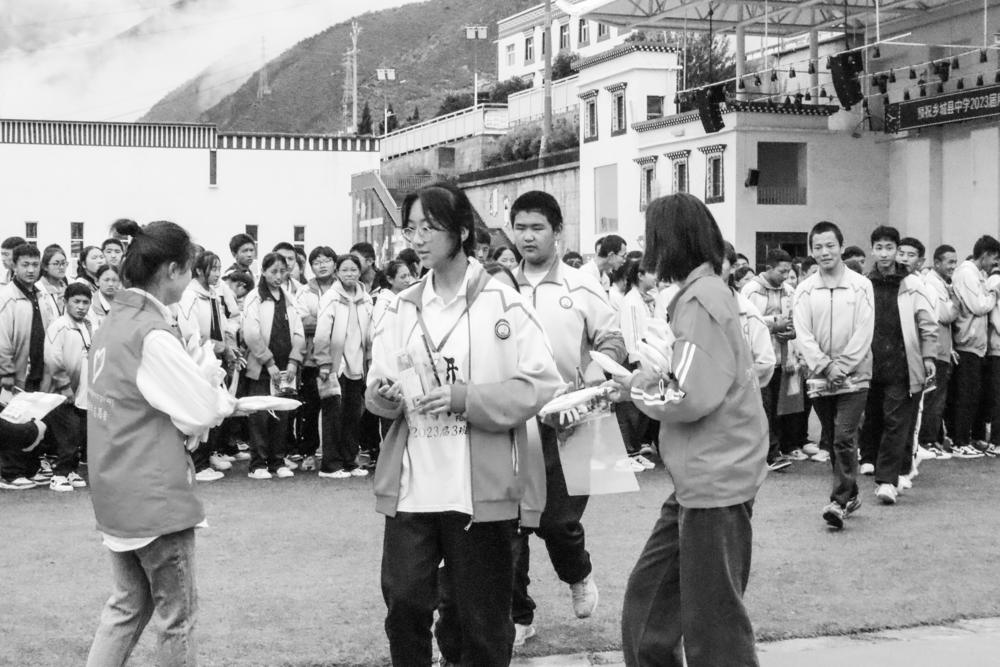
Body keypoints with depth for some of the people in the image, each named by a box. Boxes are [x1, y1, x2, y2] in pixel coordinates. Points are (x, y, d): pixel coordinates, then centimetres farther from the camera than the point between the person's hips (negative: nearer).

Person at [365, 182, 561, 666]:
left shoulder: (502, 303, -5)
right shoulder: (402, 308, 9)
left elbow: (539, 384, -9)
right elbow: (379, 386, 12)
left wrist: (466, 397, -18)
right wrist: (383, 395, -11)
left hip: (480, 485, -3)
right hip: (411, 483, 3)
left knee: (480, 613, 7)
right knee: (403, 600, 0)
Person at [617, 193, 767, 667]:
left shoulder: (701, 300, -17)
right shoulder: (701, 292, 13)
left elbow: (689, 398, -22)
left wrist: (637, 387, -7)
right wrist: (645, 379, 2)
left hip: (715, 481, -10)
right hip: (699, 480, 10)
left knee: (712, 626, 0)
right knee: (647, 601, 16)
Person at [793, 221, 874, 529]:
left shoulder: (861, 285, -2)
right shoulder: (804, 290, 4)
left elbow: (864, 332, -6)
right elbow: (803, 334, -2)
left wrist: (842, 367, -14)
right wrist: (825, 367, -14)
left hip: (854, 376, -3)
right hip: (820, 377, 3)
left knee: (844, 439, -13)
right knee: (831, 441, 11)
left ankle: (840, 502, -11)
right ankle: (851, 495, 25)